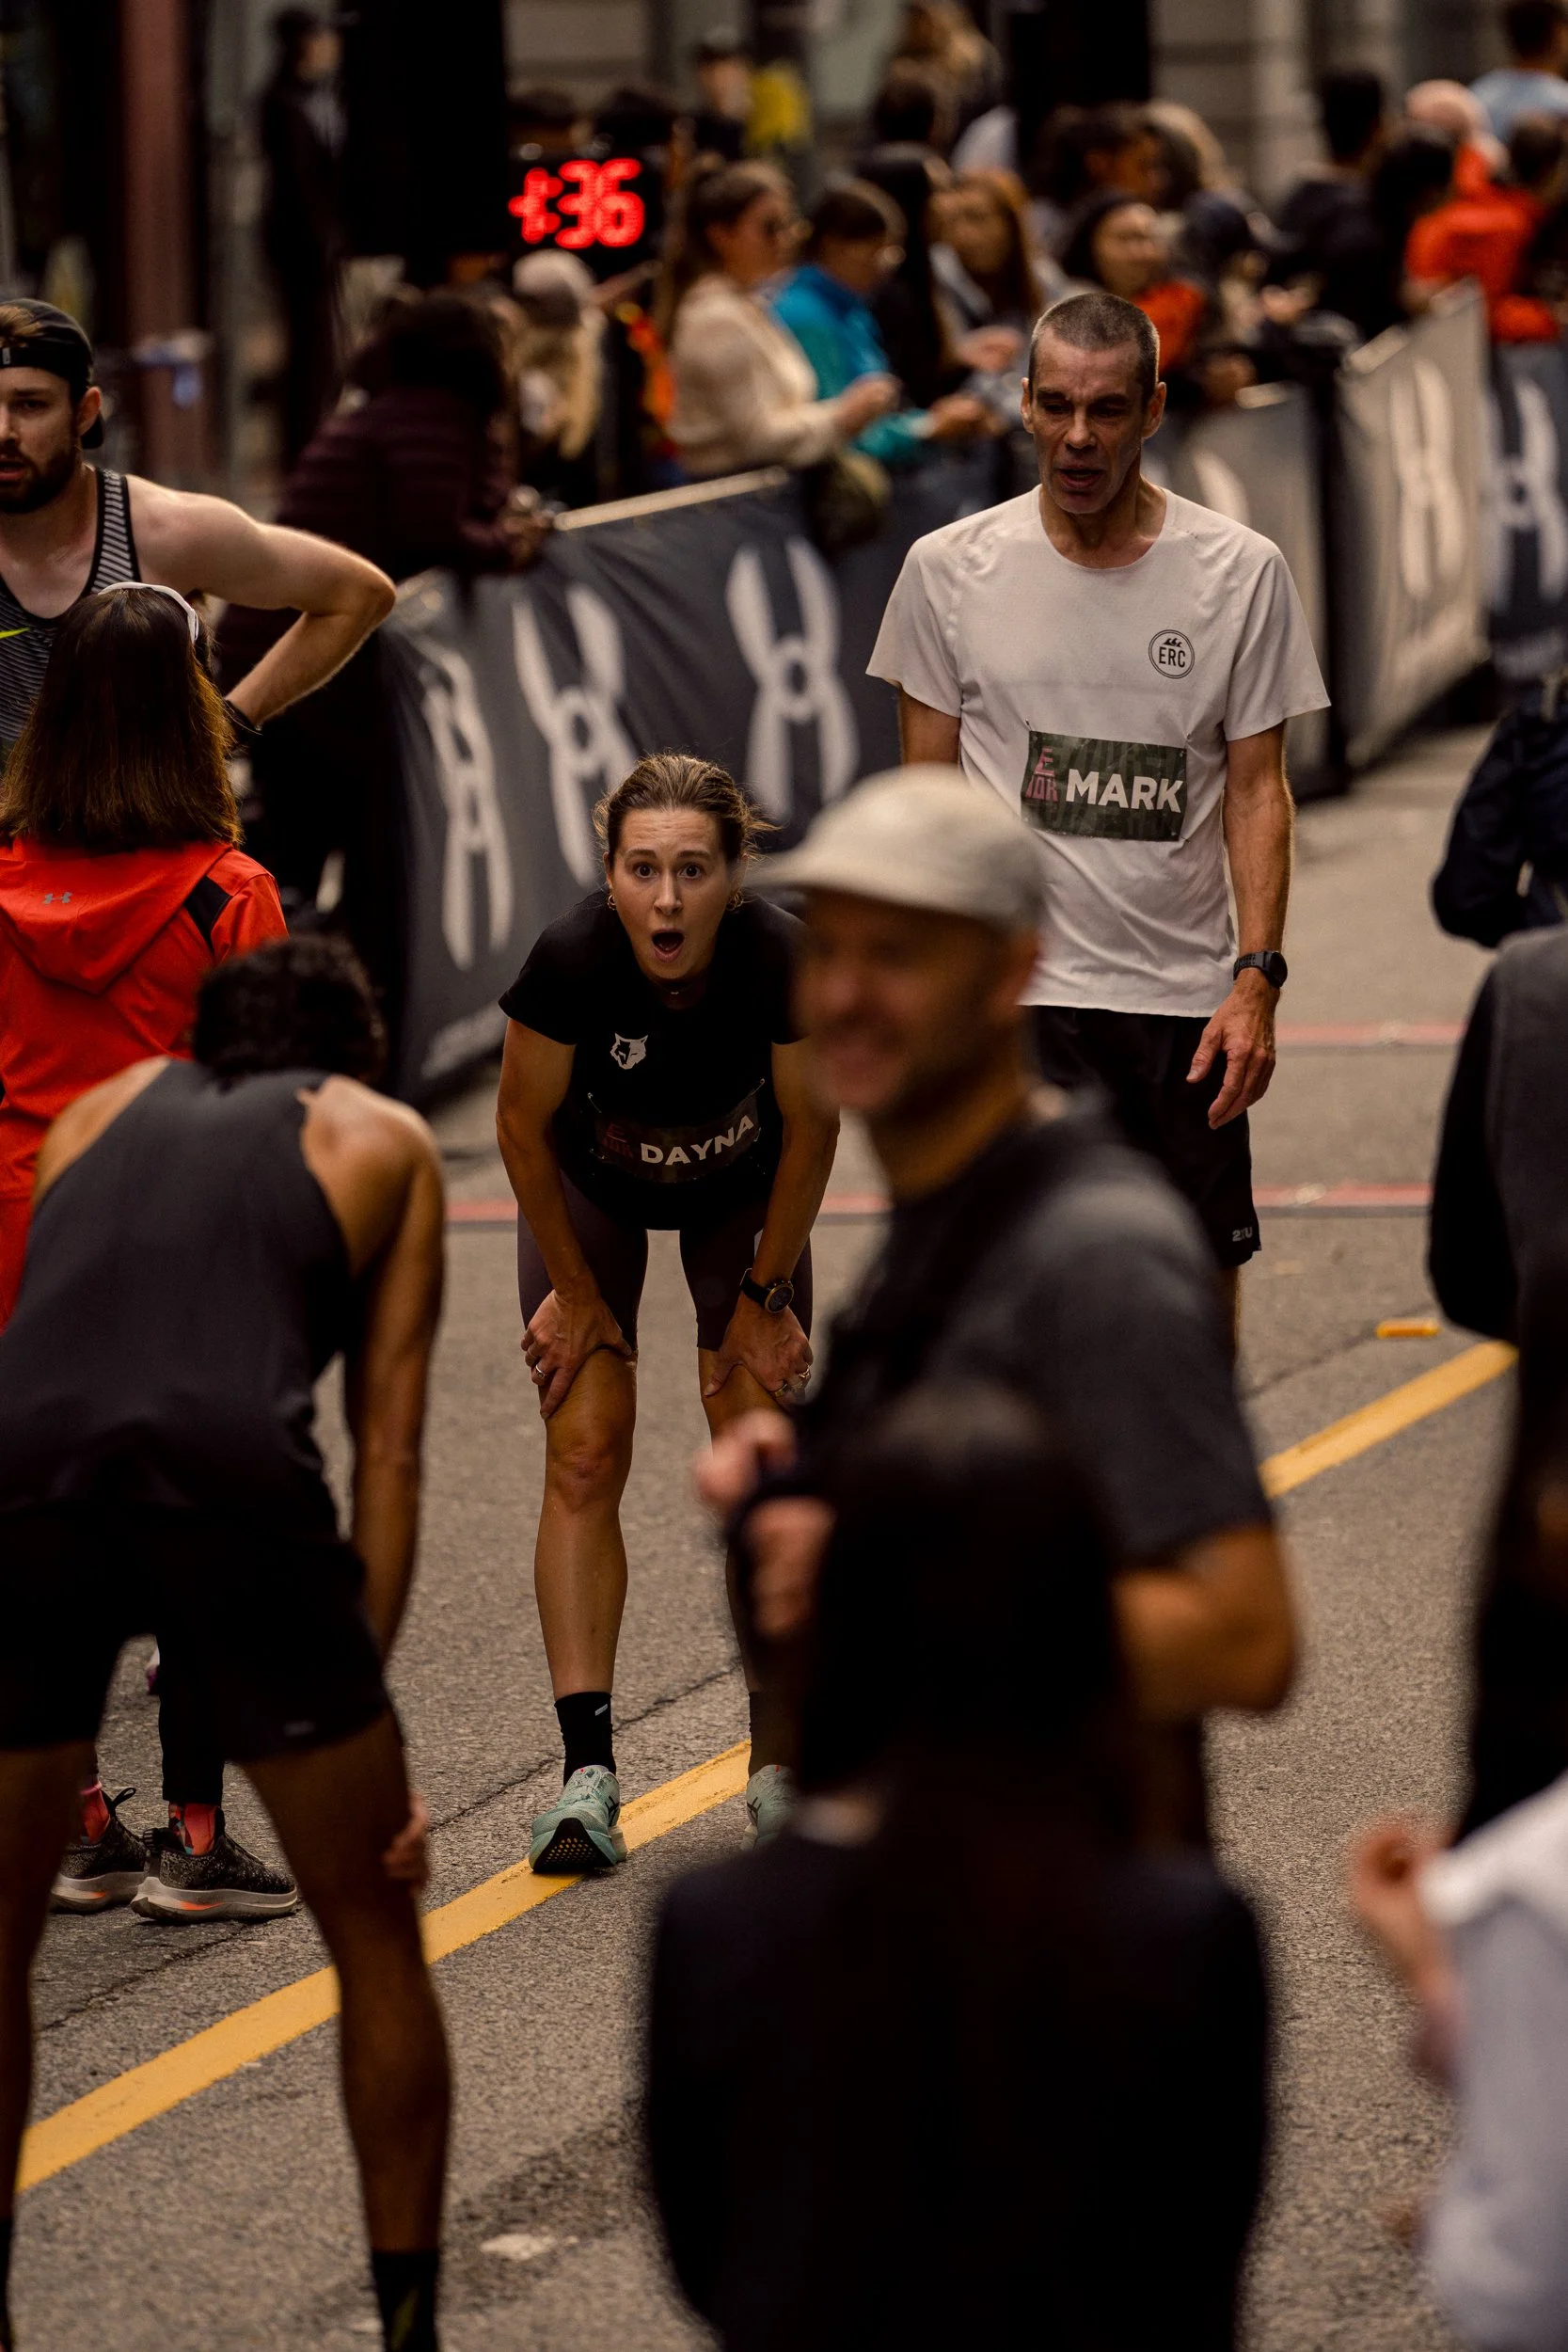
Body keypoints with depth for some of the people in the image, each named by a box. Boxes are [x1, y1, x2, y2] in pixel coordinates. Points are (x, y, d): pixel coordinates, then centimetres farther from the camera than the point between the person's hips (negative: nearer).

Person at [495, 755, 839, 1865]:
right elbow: (525, 1124, -18)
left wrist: (763, 1294, -8)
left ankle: (780, 1768, 5)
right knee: (585, 1454, -10)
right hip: (593, 1188, 0)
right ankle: (588, 1773, -10)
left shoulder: (788, 962, -36)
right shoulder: (571, 962, -37)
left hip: (743, 1195, 0)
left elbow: (810, 1128, -17)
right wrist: (576, 1291, -8)